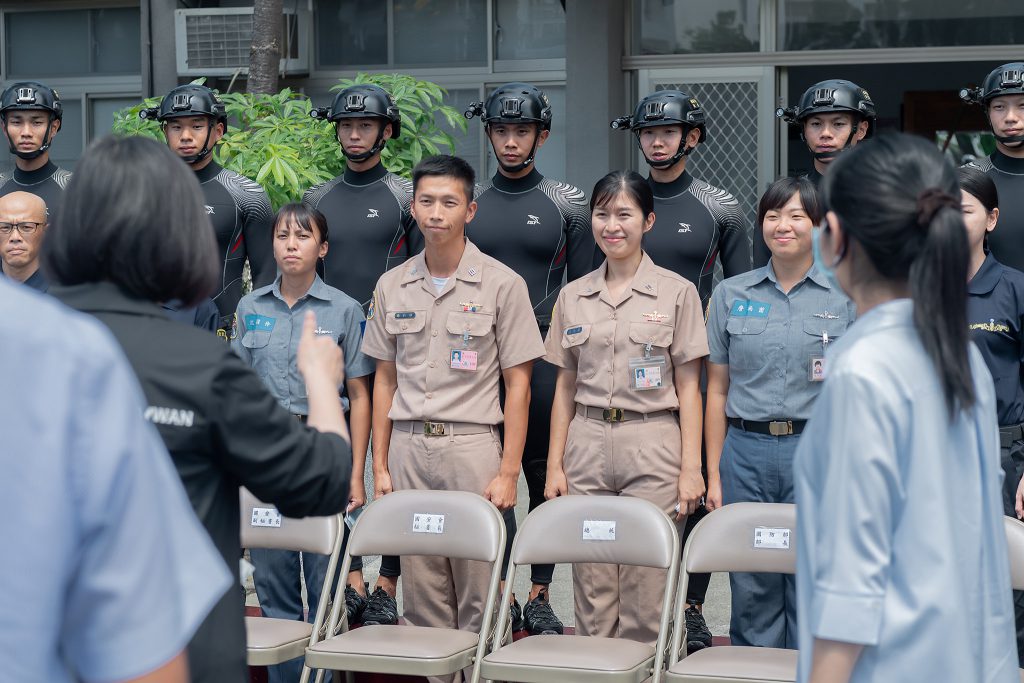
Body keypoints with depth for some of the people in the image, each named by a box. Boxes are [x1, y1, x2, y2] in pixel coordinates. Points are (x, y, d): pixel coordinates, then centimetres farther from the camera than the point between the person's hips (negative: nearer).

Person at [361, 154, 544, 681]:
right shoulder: (391, 287, 10)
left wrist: (508, 472, -8)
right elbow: (385, 381, 14)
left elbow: (518, 386, -2)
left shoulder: (502, 285, -1)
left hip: (472, 445, -3)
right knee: (421, 589, 6)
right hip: (408, 446, 3)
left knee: (478, 587, -2)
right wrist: (379, 466, 8)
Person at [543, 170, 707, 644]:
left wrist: (690, 468, -5)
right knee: (592, 594, 4)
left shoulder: (677, 292, 1)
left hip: (653, 445, -3)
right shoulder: (573, 296, 10)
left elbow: (688, 386, 0)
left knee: (646, 596, -4)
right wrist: (555, 464, 8)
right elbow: (566, 386, 14)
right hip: (587, 445, 3)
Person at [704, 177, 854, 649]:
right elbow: (717, 389, 11)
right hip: (747, 453, 2)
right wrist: (714, 474, 6)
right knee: (752, 591, 5)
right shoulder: (730, 295, 9)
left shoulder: (848, 296, 4)